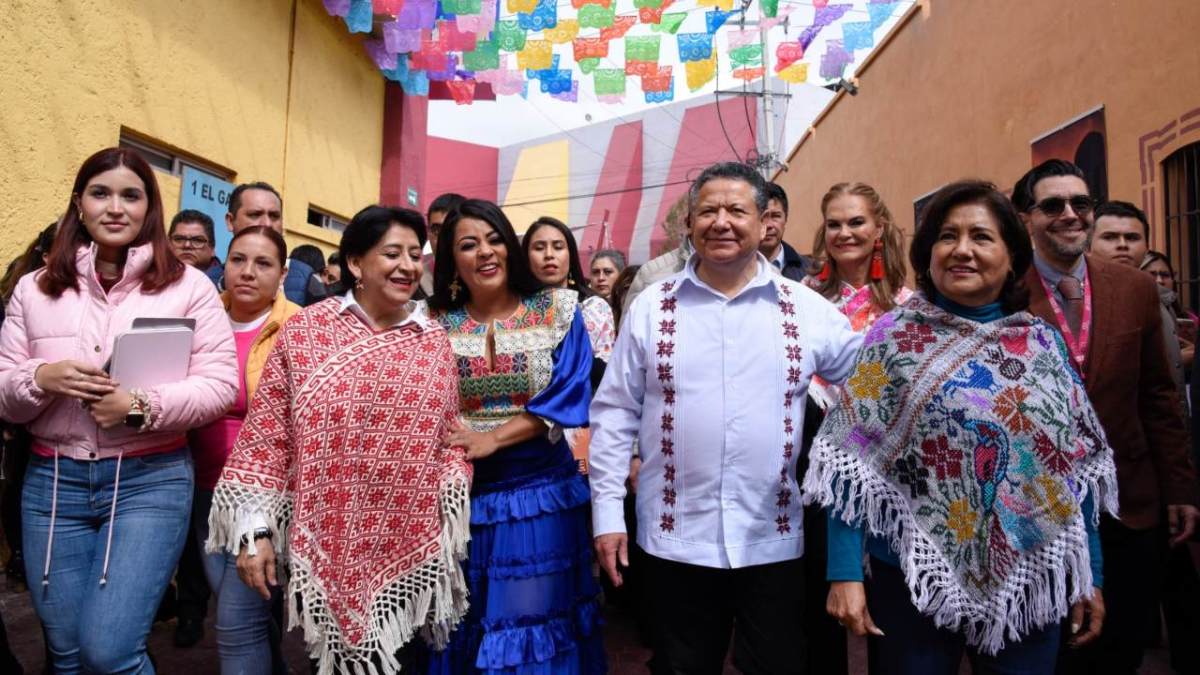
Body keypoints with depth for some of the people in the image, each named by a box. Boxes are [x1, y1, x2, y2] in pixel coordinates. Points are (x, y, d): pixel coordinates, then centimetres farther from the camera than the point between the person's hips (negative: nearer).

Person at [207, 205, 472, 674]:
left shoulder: (434, 342, 3)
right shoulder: (304, 331, -3)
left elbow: (448, 439, 8)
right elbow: (264, 435, -2)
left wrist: (454, 525, 0)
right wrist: (255, 530, -5)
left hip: (409, 549, 2)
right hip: (325, 546, -1)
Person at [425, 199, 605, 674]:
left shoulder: (558, 310, -2)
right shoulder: (434, 324, 2)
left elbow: (567, 397, -9)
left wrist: (492, 439, -17)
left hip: (539, 493, -1)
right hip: (460, 496, 2)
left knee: (533, 619, 8)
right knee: (465, 623, 13)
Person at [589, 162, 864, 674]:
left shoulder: (807, 308, 0)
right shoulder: (651, 307, 0)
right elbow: (614, 414, 2)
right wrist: (607, 513, -1)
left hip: (774, 540, 0)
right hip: (675, 537, 0)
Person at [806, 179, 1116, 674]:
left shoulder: (1043, 342, 4)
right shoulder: (894, 335, -7)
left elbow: (1075, 465, 8)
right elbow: (853, 456, -11)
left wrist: (1091, 576, 8)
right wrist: (845, 573, -16)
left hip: (1032, 576, 4)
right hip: (914, 574, -3)